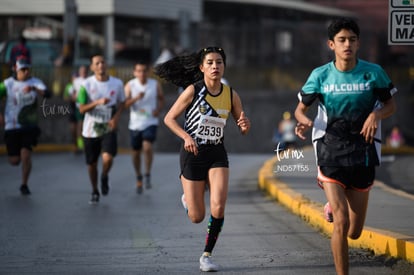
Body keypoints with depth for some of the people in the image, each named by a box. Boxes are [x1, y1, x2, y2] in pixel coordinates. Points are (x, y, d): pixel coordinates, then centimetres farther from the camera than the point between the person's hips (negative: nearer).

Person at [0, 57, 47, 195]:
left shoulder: (35, 82, -1)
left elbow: (45, 93, -19)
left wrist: (34, 89, -39)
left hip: (29, 126, 0)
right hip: (12, 126, 1)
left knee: (26, 155, -13)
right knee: (14, 160, 2)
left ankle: (24, 185, 5)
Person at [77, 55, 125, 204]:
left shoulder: (117, 83, -2)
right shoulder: (86, 84, -7)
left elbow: (121, 103, 12)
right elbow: (82, 109, -7)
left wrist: (116, 117, -7)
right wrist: (97, 102, -23)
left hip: (109, 129, 0)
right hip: (90, 130, 0)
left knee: (108, 158, -21)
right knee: (92, 163, 8)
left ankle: (104, 178, 14)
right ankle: (95, 191, 31)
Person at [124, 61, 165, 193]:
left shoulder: (155, 85, -2)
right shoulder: (130, 85, -5)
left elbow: (161, 99, 14)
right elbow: (125, 104, -11)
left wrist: (158, 109, -5)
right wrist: (135, 98, -30)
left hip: (150, 122, -1)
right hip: (135, 124, 1)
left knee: (147, 147, -23)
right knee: (136, 152, 9)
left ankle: (148, 174, -5)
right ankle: (139, 178, 28)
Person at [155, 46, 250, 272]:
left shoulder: (231, 95, 0)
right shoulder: (193, 90, -10)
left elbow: (243, 129, 8)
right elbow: (169, 118, -5)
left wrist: (245, 125, -17)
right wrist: (186, 137, -22)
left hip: (217, 154, 2)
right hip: (193, 153, -2)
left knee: (218, 207, -18)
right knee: (197, 217, 2)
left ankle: (207, 255, -1)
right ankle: (187, 199, 39)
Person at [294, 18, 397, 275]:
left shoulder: (373, 72, -3)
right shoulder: (320, 75, -3)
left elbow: (391, 104, 9)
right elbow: (301, 108, 6)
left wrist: (376, 114, -14)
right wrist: (304, 121, -18)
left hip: (363, 152, 2)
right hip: (331, 151, -2)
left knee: (354, 232, 10)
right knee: (341, 225, -17)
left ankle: (334, 205, 44)